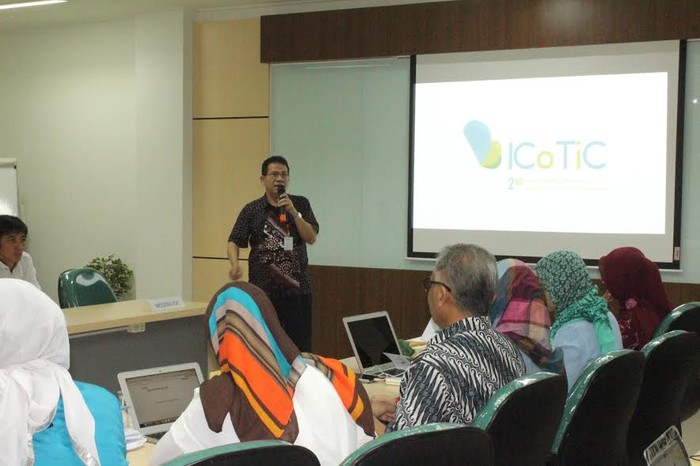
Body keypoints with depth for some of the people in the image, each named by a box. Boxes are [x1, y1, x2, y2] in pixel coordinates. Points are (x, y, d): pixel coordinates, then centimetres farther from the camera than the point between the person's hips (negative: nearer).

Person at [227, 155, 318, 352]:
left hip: (297, 286, 1)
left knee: (301, 344, 2)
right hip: (263, 289, -1)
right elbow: (234, 242, -2)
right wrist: (235, 264, -22)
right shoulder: (252, 210, 3)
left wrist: (293, 213, -14)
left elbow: (311, 238, -2)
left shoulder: (301, 204, 7)